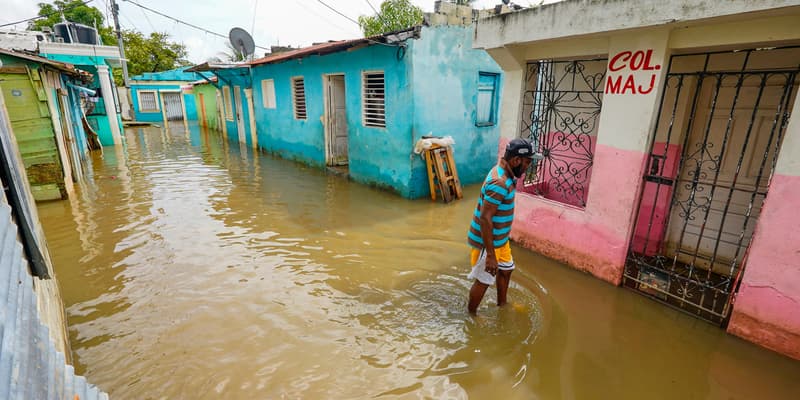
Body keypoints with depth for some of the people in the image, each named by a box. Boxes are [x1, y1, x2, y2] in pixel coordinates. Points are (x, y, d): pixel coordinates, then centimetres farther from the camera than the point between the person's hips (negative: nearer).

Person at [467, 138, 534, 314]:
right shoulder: (499, 183, -29)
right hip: (487, 241, -10)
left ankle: (502, 304, 49)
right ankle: (470, 315, 30)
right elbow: (485, 219, -30)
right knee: (484, 280, 8)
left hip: (499, 238, 10)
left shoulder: (504, 174, 3)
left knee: (506, 269, 26)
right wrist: (490, 255, -28)